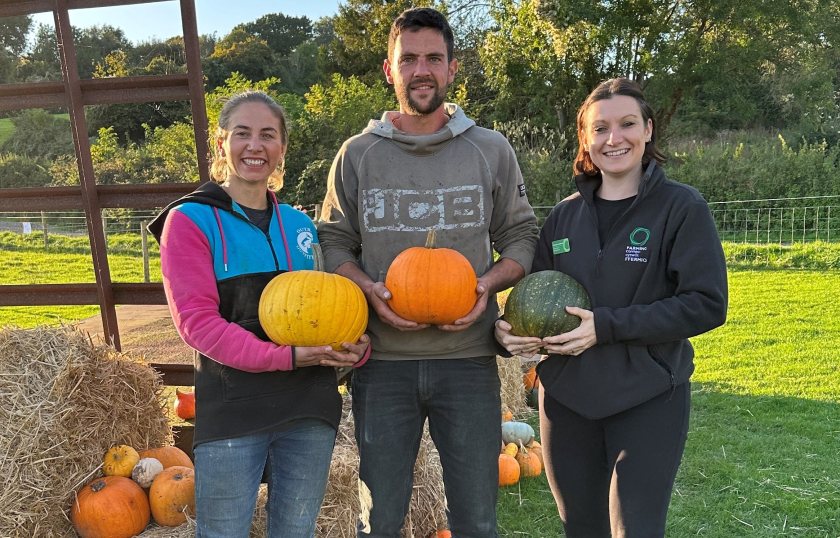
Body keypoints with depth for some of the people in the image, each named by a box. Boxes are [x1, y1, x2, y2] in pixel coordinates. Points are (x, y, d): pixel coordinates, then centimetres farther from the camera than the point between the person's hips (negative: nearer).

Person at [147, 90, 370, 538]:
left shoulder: (300, 225, 13)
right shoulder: (190, 220, -1)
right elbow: (196, 321, -11)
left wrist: (357, 345, -7)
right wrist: (286, 356, -21)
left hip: (310, 406, 5)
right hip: (231, 409, -4)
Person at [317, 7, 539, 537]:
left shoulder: (491, 150, 4)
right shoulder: (358, 154, 4)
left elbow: (521, 236, 8)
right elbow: (334, 241, 7)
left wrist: (489, 284, -11)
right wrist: (369, 289, -12)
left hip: (468, 358, 0)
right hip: (382, 360, 0)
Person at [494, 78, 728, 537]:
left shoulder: (682, 207, -7)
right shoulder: (564, 215, 6)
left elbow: (707, 304, -13)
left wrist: (606, 326, -20)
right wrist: (511, 329, -11)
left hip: (648, 400, -4)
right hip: (565, 399, 4)